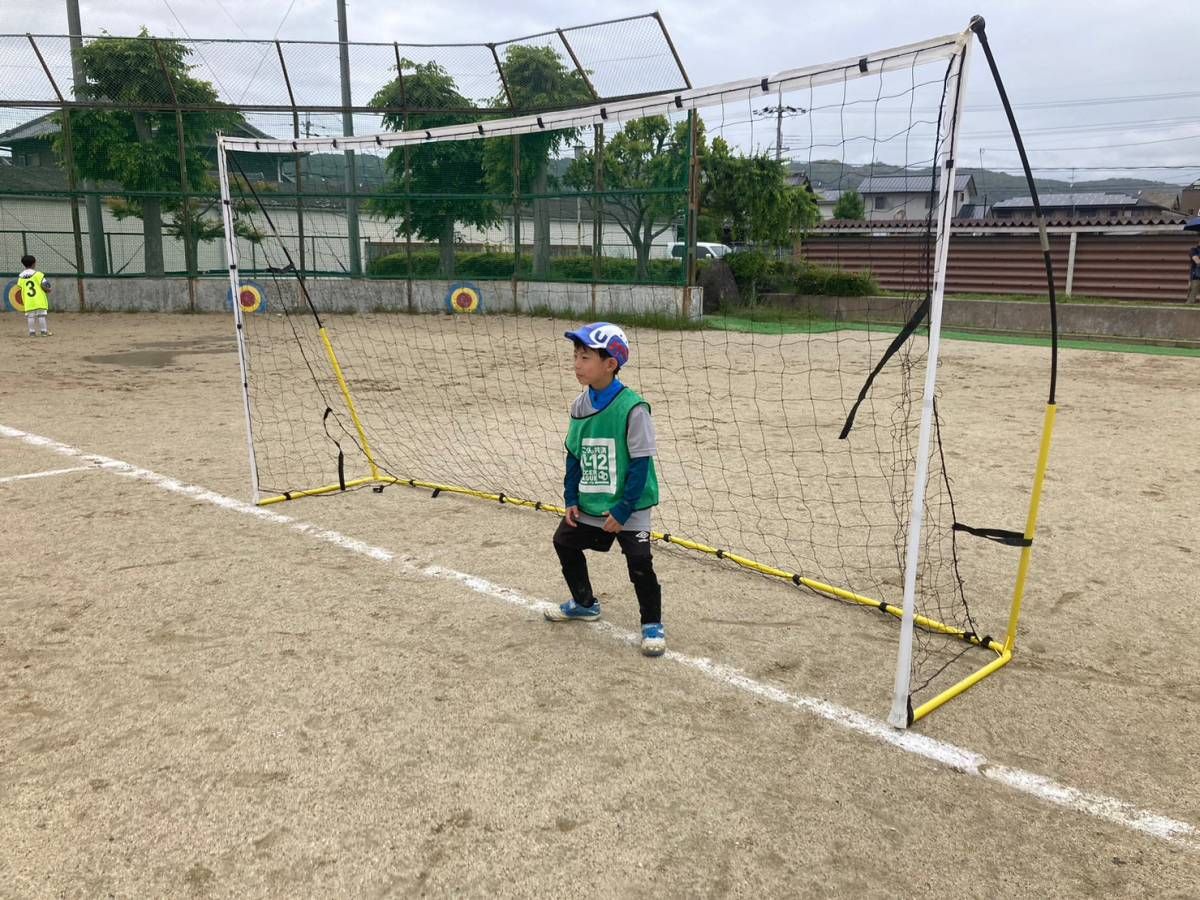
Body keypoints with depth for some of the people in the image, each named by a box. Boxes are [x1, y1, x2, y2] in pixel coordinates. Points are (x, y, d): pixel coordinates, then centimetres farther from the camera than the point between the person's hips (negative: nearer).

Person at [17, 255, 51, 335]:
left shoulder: (20, 276, 6)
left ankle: (32, 332, 8)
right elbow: (43, 285, -12)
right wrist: (48, 290, 8)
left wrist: (23, 300, 16)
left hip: (28, 301, 3)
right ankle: (44, 331, 3)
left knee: (30, 316, 7)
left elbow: (20, 289, 6)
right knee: (41, 315, 1)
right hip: (39, 300, -3)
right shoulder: (38, 274, -7)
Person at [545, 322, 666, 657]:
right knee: (565, 542, 15)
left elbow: (641, 465, -19)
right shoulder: (579, 405, -1)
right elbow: (574, 456, 8)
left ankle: (652, 624, 14)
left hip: (628, 507, -7)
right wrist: (571, 499, 2)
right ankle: (584, 603, 37)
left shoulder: (632, 408, -21)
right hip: (588, 504, 7)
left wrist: (622, 510, -19)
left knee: (639, 562, -9)